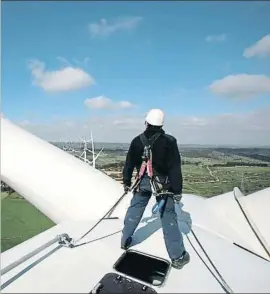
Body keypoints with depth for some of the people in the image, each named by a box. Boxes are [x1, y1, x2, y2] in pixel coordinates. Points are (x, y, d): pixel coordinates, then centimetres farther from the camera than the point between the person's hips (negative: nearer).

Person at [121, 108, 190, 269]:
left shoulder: (137, 141, -3)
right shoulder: (169, 141, -13)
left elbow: (129, 163, 4)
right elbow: (175, 168, -14)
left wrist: (127, 182, 16)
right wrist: (177, 190, -7)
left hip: (142, 183, 3)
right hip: (163, 184, -2)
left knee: (134, 210, 19)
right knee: (168, 217, 6)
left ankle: (125, 241, 38)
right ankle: (178, 256, 17)